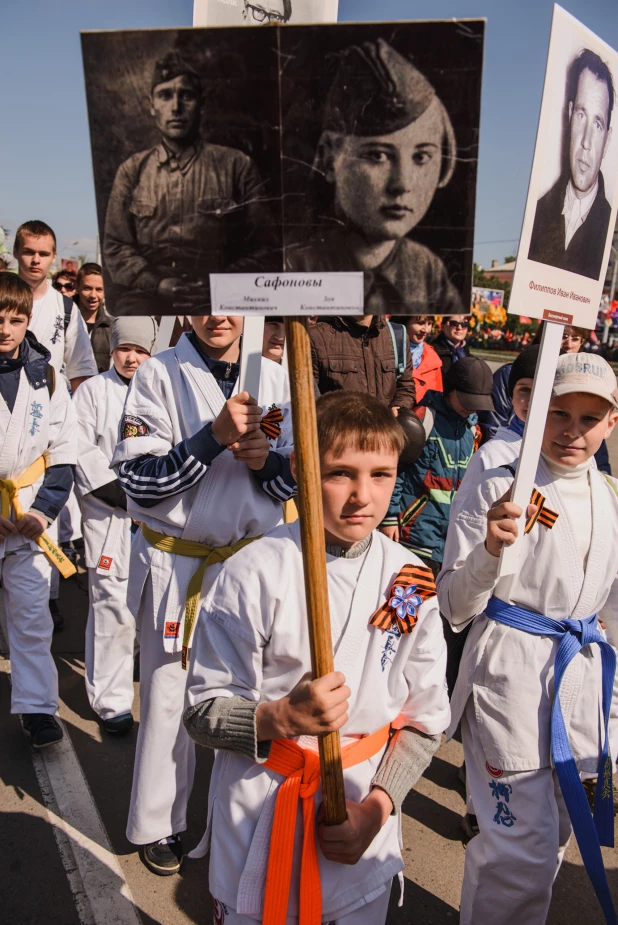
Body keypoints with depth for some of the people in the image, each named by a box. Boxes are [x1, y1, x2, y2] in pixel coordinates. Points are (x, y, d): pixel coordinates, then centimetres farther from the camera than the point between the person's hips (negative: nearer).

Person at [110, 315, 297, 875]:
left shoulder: (277, 379, 2)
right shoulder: (159, 375, -8)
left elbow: (301, 474, 7)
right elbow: (139, 480, -14)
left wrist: (266, 460, -15)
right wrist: (215, 437, -24)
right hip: (176, 564, -2)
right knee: (169, 697, 11)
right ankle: (159, 824, 35)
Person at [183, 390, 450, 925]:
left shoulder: (411, 581, -8)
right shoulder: (255, 574, -18)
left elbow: (425, 718, 1)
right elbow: (204, 713, -12)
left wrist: (376, 806, -9)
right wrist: (283, 718, -29)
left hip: (363, 818, 3)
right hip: (259, 819, -2)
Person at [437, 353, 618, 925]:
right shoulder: (500, 489, -11)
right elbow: (454, 608, -12)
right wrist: (491, 549, -28)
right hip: (509, 677, -6)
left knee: (550, 837, 20)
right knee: (523, 852, -2)